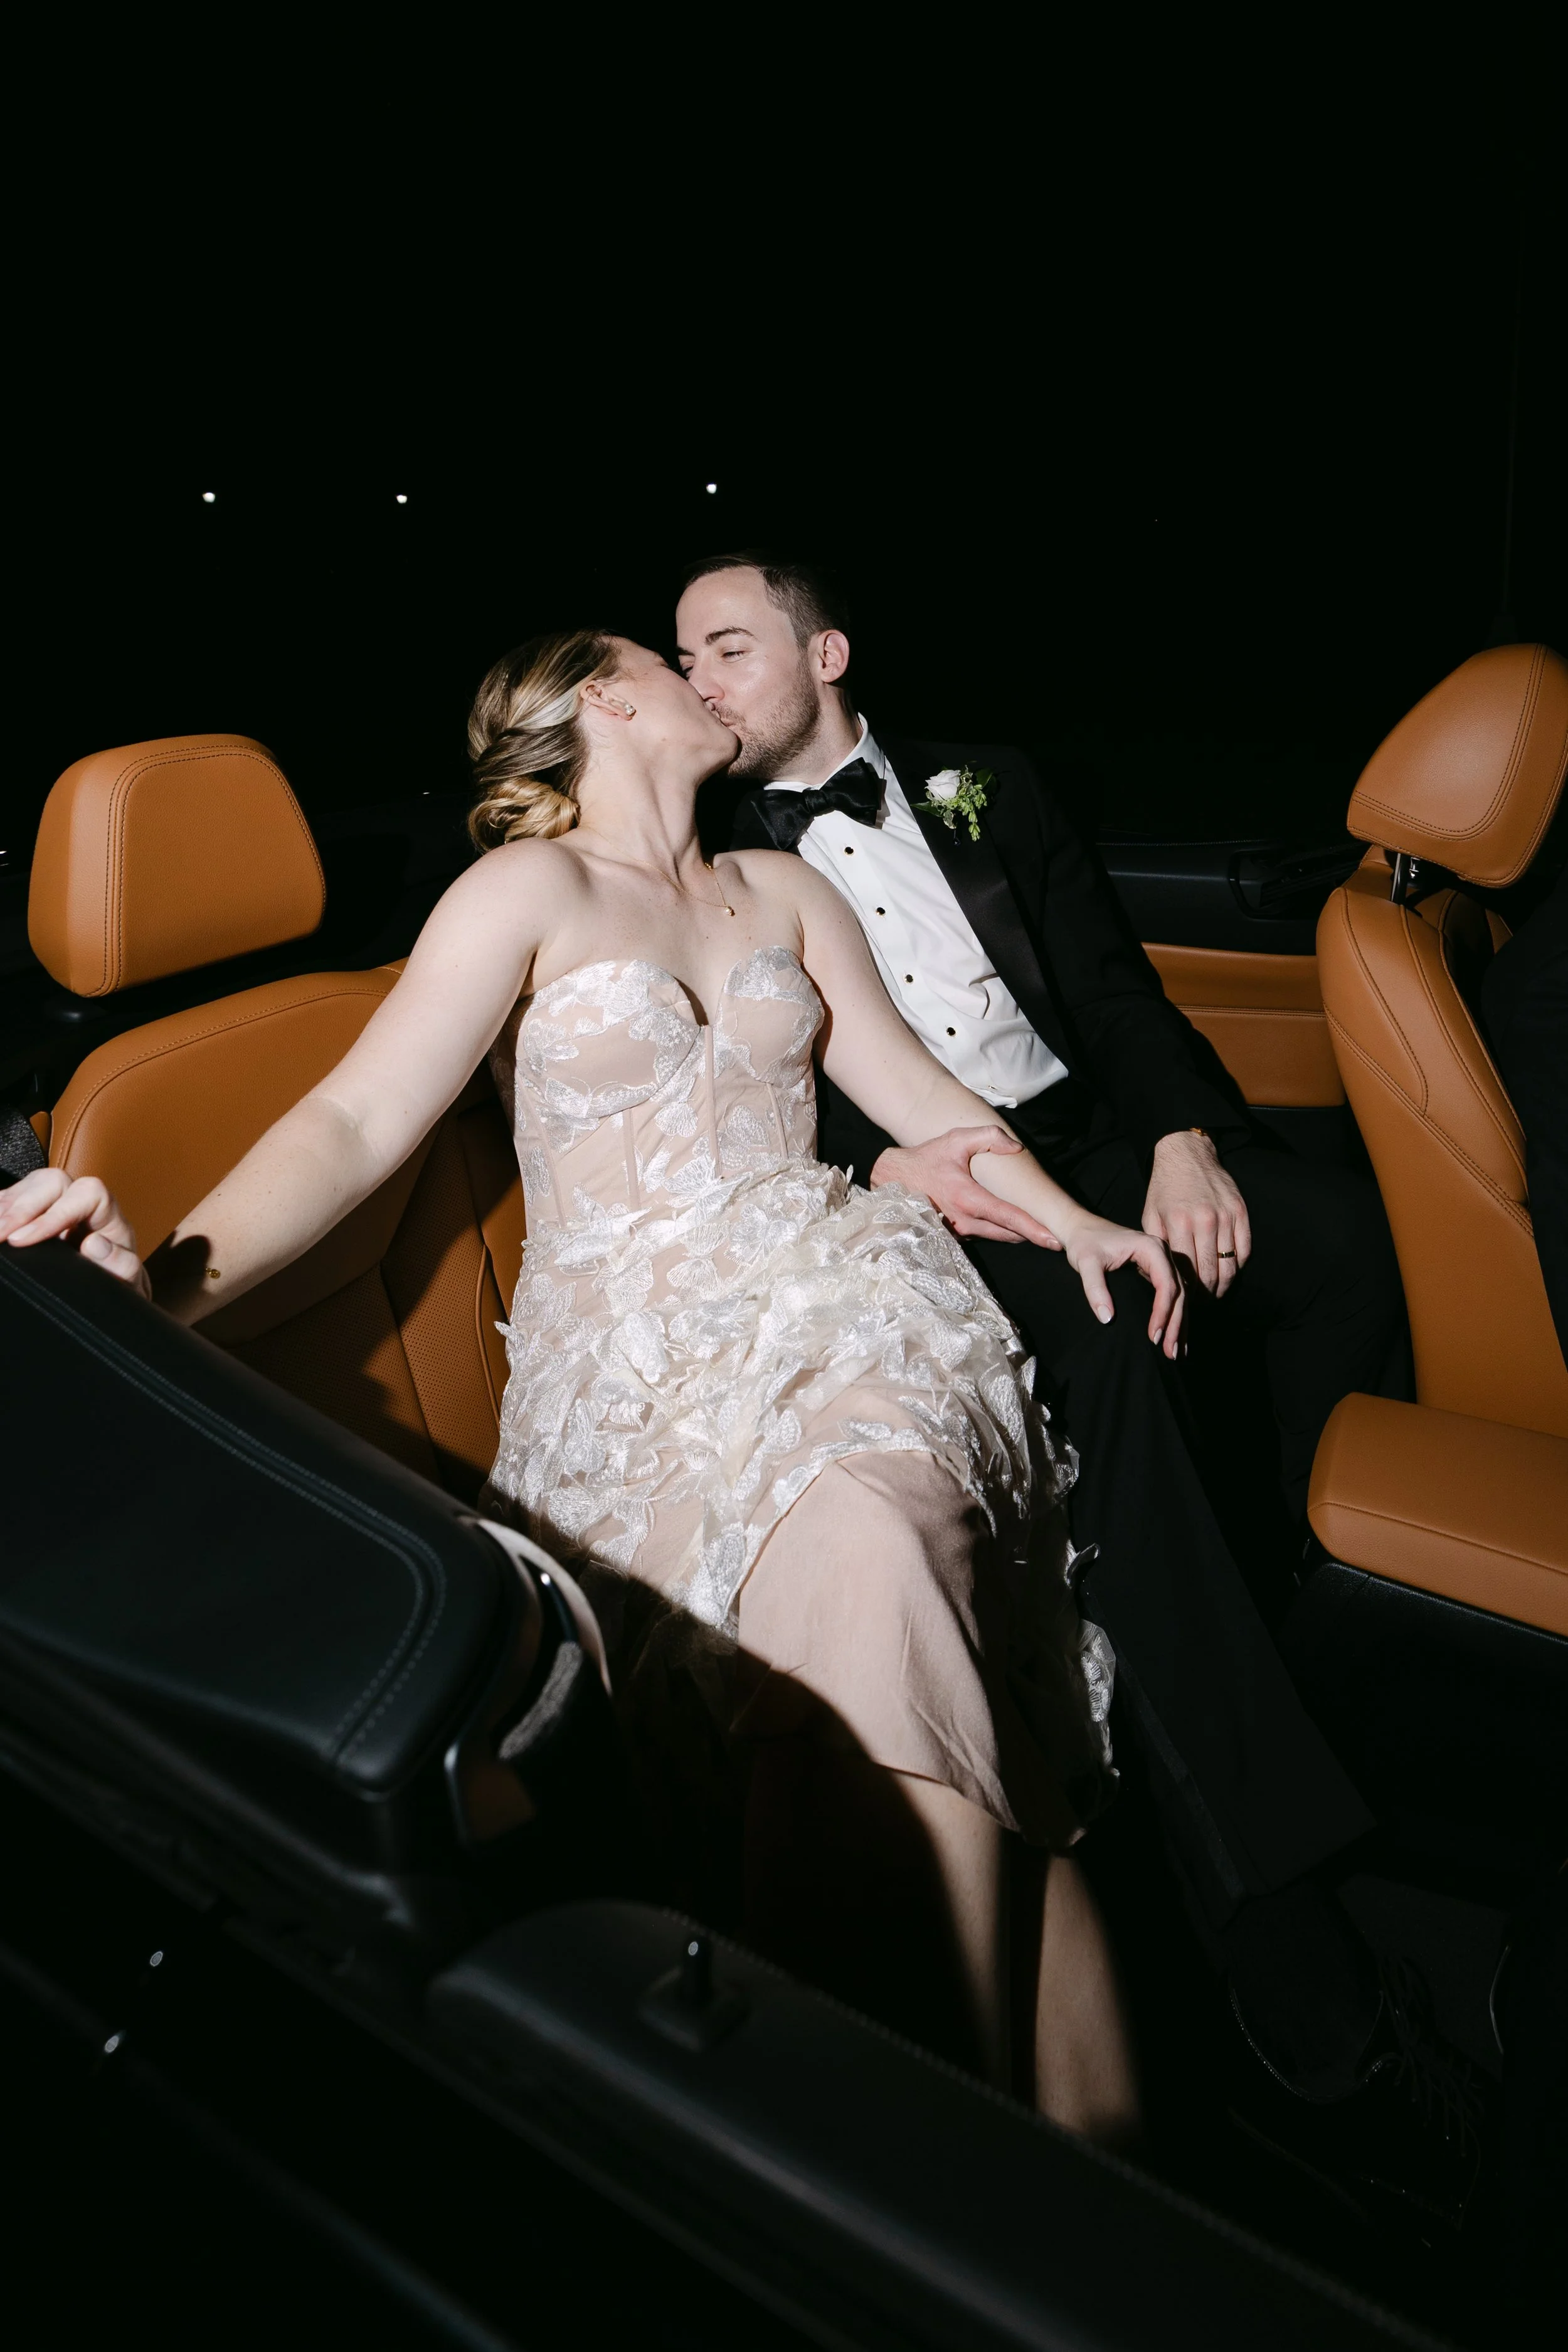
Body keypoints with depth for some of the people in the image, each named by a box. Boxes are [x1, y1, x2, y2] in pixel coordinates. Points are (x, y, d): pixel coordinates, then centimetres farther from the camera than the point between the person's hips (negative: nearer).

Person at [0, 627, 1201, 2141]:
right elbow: (357, 1121, -5)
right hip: (642, 1348, -3)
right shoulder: (532, 890, 6)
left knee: (873, 1513, -32)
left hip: (833, 1289, 3)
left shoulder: (780, 887, 23)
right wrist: (169, 1280, -24)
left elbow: (910, 1085, 20)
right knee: (848, 1550, -33)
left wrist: (1073, 1220, 3)